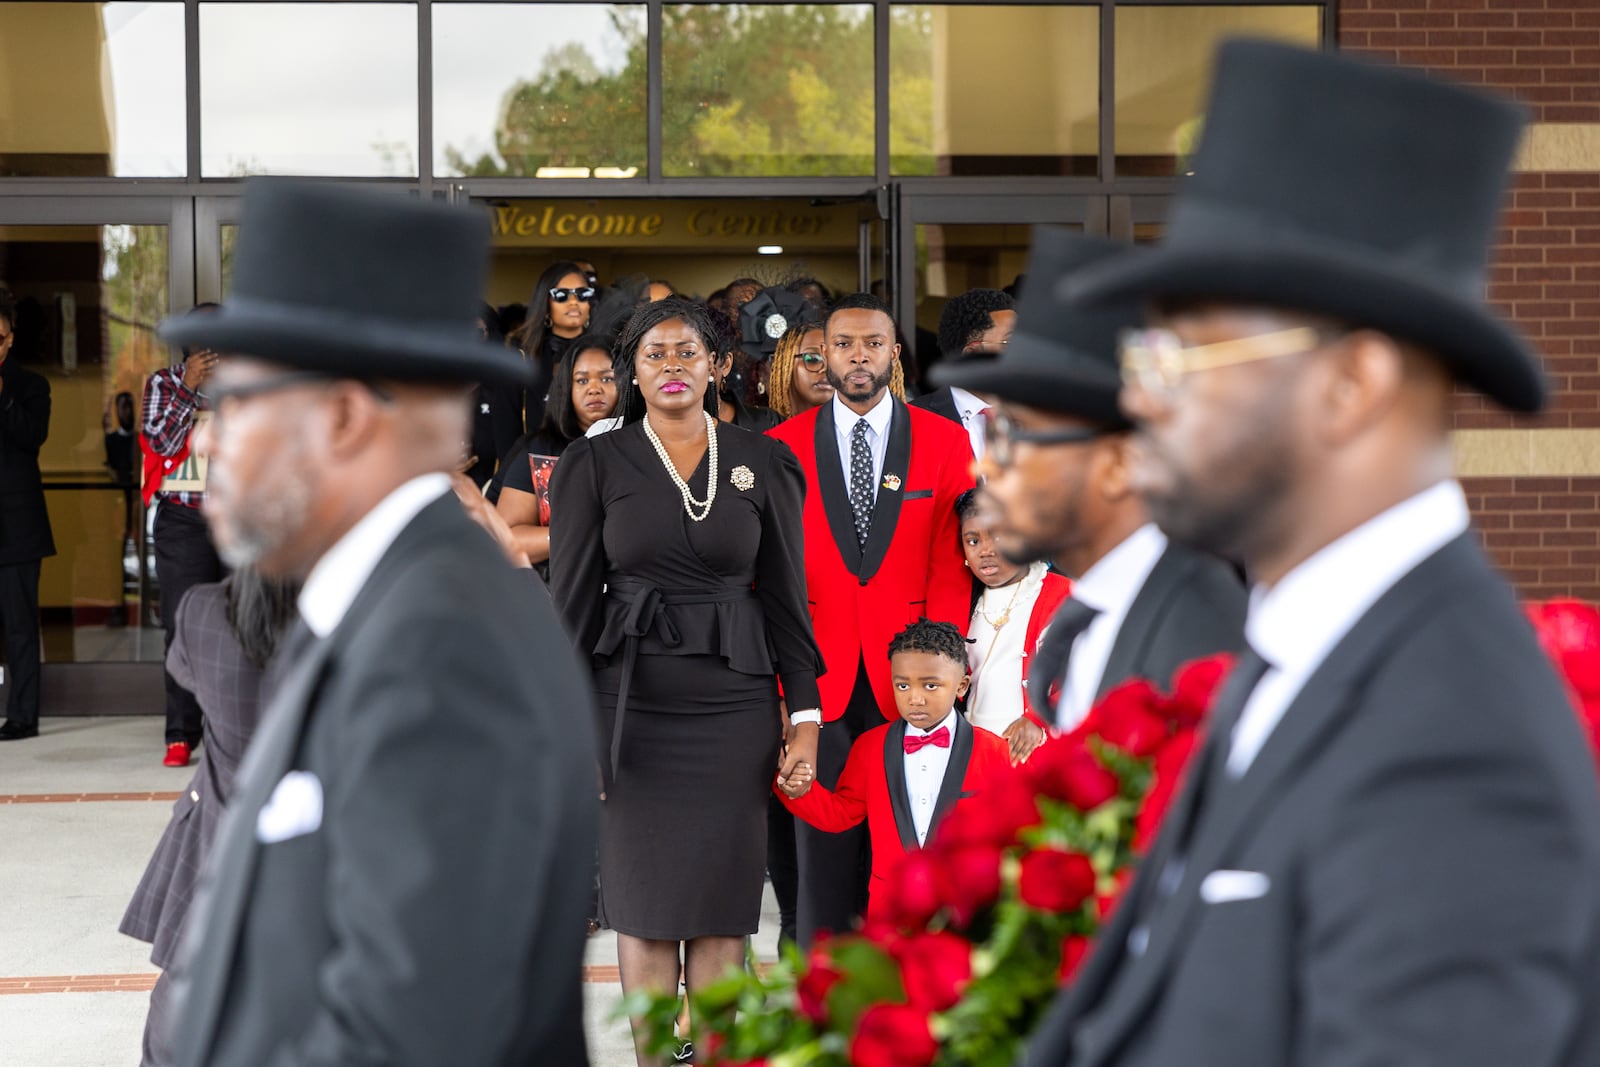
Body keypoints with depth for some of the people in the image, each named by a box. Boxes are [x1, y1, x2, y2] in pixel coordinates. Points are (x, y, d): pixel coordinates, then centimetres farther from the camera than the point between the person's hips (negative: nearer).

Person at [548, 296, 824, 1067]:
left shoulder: (762, 462, 6)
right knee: (644, 903, 2)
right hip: (632, 704, -1)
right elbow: (571, 598, 1)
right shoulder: (595, 463, 2)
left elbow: (786, 594, 6)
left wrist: (805, 715, 0)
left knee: (722, 906, 3)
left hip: (733, 703, 1)